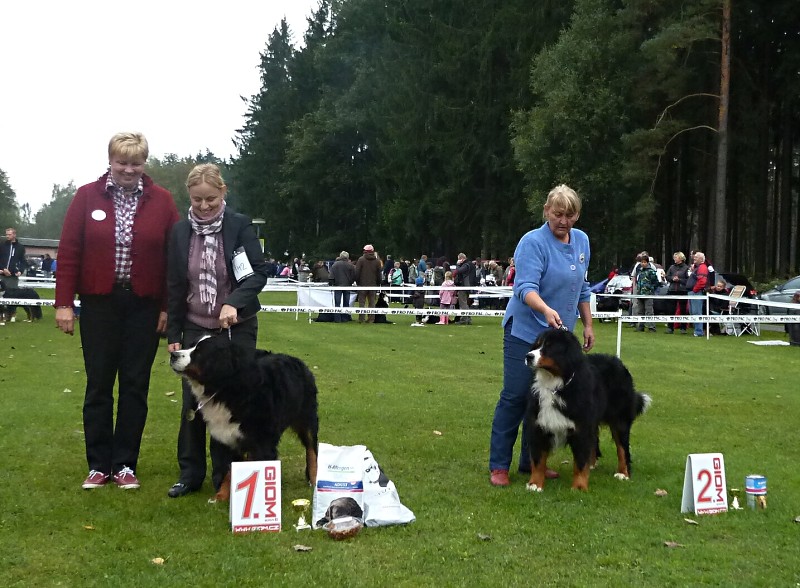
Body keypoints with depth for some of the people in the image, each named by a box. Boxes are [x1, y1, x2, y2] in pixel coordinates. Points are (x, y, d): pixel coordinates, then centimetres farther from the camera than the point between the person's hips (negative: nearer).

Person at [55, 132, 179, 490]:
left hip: (143, 306, 0)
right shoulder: (87, 197, 0)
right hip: (99, 304, 0)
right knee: (98, 385, 6)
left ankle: (125, 464, 16)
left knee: (135, 386, 6)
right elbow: (68, 252, 0)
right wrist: (64, 303, -5)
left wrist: (168, 307, -4)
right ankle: (99, 465, 16)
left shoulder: (161, 201, 0)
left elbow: (173, 256, 0)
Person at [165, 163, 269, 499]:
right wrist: (173, 334, 4)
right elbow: (174, 286, 5)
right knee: (192, 402, 4)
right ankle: (190, 473, 16)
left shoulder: (240, 226, -8)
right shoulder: (181, 232, 0)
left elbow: (259, 273, -11)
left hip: (237, 328, -2)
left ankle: (226, 477, 14)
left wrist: (234, 303, -28)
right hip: (195, 328, 2)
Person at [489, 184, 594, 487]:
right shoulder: (533, 242, -13)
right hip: (525, 332, -6)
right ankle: (498, 466, 0)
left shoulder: (581, 240, 8)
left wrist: (588, 325, 16)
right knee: (515, 397, -6)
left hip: (559, 336, 6)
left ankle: (531, 462, 19)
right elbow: (525, 288, -26)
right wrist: (546, 310, -43)